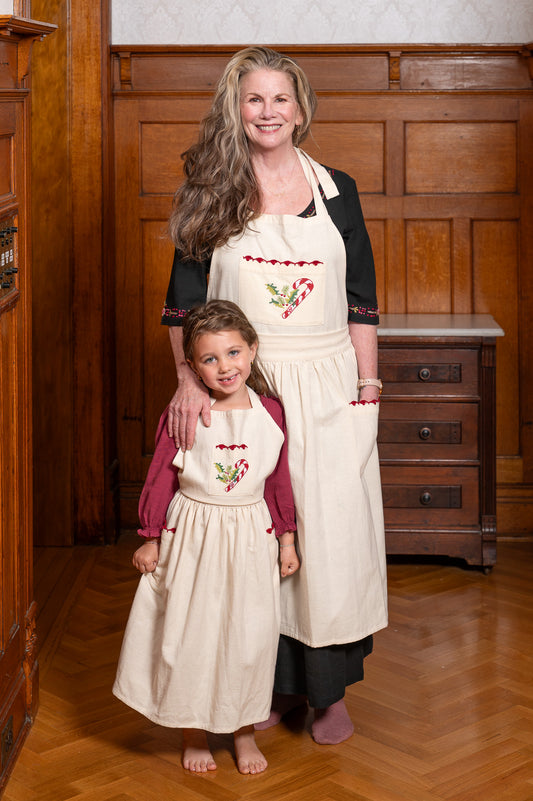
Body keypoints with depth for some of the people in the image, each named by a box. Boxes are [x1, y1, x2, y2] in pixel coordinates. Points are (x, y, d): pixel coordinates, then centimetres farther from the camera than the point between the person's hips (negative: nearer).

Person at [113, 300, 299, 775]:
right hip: (192, 535, -1)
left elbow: (280, 481, 5)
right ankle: (194, 734, 25)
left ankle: (244, 731, 28)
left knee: (249, 634, 9)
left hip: (251, 536, 2)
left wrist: (287, 540, 8)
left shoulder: (270, 413, -3)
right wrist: (151, 539, -1)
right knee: (189, 633, 7)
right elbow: (160, 477, -3)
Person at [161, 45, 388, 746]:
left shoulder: (336, 190, 5)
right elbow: (185, 301, 0)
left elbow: (362, 302, 6)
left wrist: (368, 387, 2)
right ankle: (274, 683, 22)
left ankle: (329, 688, 18)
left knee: (331, 531, 3)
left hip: (327, 386, 1)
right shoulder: (211, 195, 2)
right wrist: (189, 379, -12)